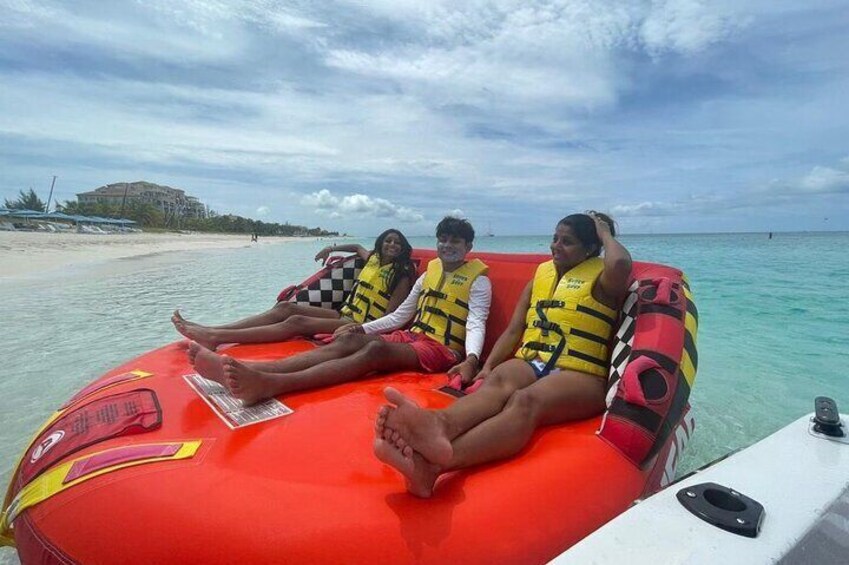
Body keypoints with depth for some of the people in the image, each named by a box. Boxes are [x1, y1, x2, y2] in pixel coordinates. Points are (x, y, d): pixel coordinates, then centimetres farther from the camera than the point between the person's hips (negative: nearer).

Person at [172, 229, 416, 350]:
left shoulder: (403, 274, -6)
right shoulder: (374, 259, 15)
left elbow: (389, 317, -15)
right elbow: (356, 247, 40)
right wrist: (332, 248, 29)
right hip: (344, 314, 8)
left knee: (297, 322, -25)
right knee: (286, 307, -10)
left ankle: (215, 337, -32)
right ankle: (211, 330, -17)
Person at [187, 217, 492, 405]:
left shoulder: (478, 280, 3)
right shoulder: (428, 274, 20)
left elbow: (476, 324, -11)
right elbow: (400, 315, 21)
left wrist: (471, 359, -30)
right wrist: (363, 327, 11)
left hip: (442, 348, -6)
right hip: (411, 336, 6)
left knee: (376, 349, -35)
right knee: (348, 341, -23)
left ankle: (269, 385, -56)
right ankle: (244, 371, -41)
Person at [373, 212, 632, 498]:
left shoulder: (601, 278, 7)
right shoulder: (541, 275, 20)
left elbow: (621, 264, -20)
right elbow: (513, 330, 15)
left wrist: (605, 233, 3)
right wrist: (487, 366, -1)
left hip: (578, 375, -4)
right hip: (530, 363, 5)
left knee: (526, 400, -37)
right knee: (498, 380, -32)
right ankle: (438, 425, -66)